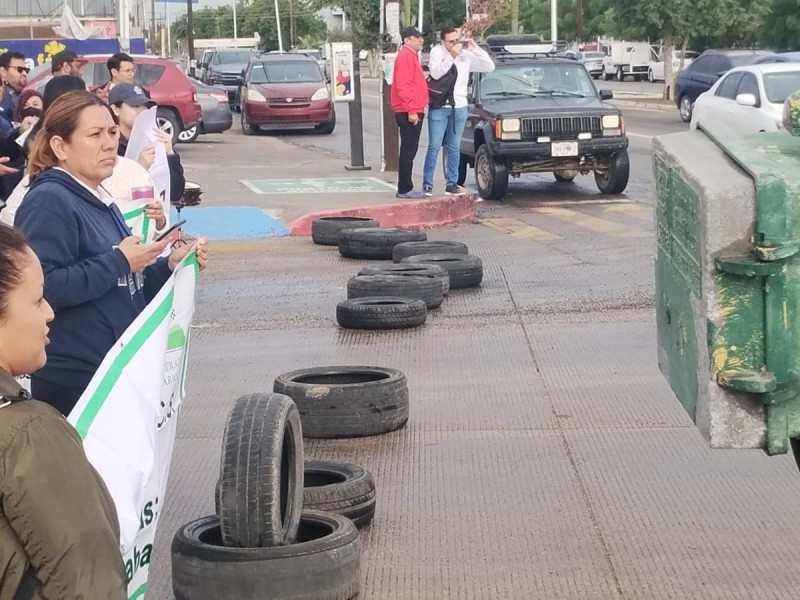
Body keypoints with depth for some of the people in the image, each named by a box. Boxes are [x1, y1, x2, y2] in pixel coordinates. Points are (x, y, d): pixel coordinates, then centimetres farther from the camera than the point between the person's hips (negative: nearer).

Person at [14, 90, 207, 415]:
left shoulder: (98, 201, 15)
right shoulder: (48, 201, -14)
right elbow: (42, 288, -27)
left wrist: (170, 266, 6)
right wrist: (119, 262, -22)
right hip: (72, 382, -9)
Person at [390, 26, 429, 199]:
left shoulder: (411, 56, 20)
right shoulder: (405, 56, -13)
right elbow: (403, 85, -21)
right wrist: (411, 110, -24)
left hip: (414, 111, 10)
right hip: (409, 112, -10)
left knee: (410, 150, 12)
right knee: (408, 151, -8)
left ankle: (406, 188, 16)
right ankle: (404, 189, -6)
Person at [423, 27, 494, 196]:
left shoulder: (466, 55, 5)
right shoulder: (437, 51, -3)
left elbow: (489, 66, 0)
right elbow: (436, 73, -19)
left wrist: (475, 48, -8)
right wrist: (451, 56, -23)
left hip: (459, 107, 4)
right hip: (439, 107, -4)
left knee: (454, 148, 9)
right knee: (434, 147, -3)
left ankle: (451, 184, 14)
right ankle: (427, 184, 0)